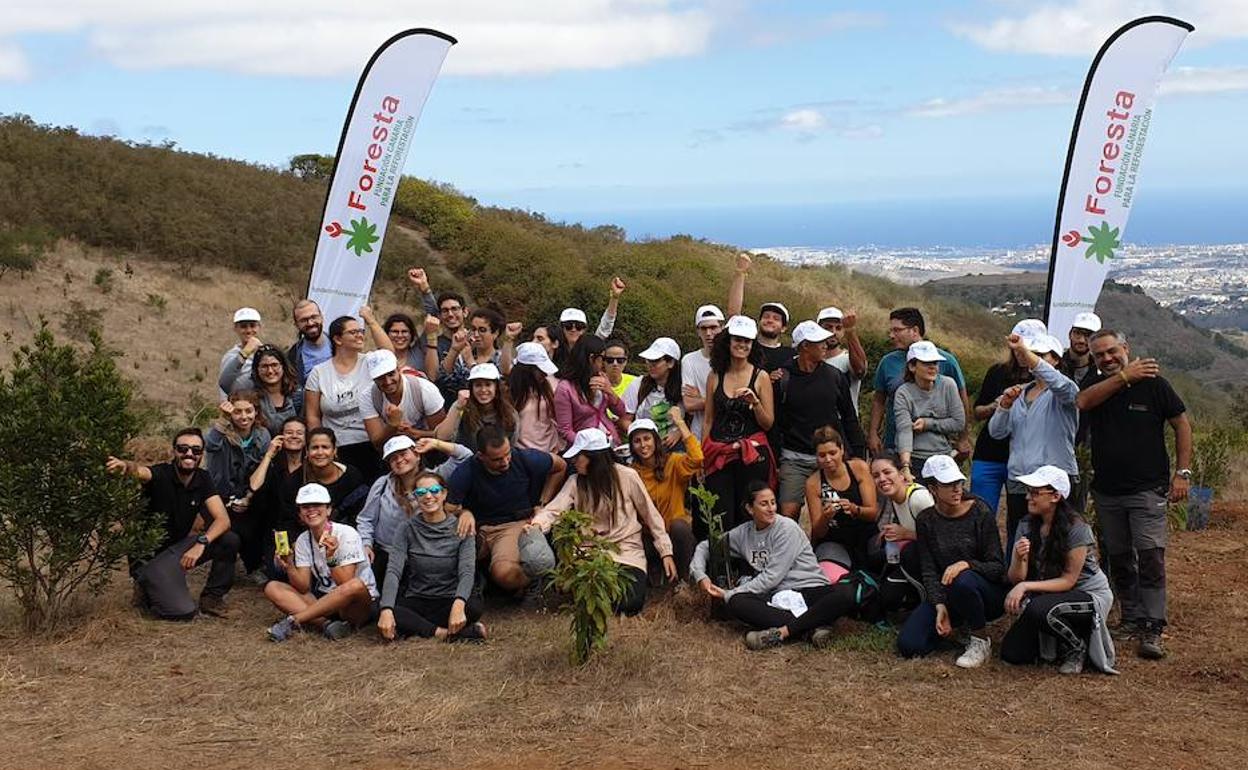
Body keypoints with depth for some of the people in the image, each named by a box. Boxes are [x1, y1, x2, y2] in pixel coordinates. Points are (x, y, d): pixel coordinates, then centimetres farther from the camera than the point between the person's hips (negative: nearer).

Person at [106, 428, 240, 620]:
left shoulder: (202, 479, -2)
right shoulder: (161, 475, -17)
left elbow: (223, 519, -13)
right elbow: (140, 472, -43)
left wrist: (201, 542, -32)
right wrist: (126, 466, -68)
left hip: (179, 548, 6)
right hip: (151, 555, -6)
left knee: (230, 540, -17)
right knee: (183, 611, -24)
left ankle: (212, 597, 4)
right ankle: (145, 588, 7)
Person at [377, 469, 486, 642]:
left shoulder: (461, 528, -1)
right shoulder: (407, 528, 2)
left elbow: (467, 571, -14)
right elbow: (393, 571, -9)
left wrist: (458, 604, -36)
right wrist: (386, 610, -28)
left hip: (450, 601, -1)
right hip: (416, 601, 1)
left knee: (473, 605, -35)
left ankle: (415, 626, -21)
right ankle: (443, 632, -27)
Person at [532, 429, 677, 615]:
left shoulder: (627, 476, -4)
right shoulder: (575, 482, 4)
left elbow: (650, 515, 2)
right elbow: (554, 510, -9)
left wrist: (666, 552, -1)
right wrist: (537, 525, -32)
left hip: (627, 550, -2)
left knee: (627, 602, -26)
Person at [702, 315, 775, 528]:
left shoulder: (761, 377, 2)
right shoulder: (715, 376, 8)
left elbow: (768, 423, 3)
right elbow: (708, 420, 13)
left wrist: (755, 402, -15)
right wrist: (701, 457, 10)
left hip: (752, 455, -2)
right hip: (719, 455, 2)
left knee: (749, 517, 0)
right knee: (720, 518, -3)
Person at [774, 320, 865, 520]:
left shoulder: (835, 376, 6)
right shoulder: (783, 378, -3)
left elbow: (849, 418, 13)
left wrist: (858, 454, 8)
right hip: (794, 459, -2)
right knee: (788, 513, -9)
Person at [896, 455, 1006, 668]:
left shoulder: (980, 513, -10)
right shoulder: (926, 520, 0)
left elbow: (998, 567, -12)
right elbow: (929, 571, -3)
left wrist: (966, 564, -30)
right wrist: (940, 607, -18)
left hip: (987, 593, -4)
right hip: (944, 594, 4)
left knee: (963, 581, -40)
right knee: (908, 645, -16)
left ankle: (980, 641, -13)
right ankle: (956, 625, 14)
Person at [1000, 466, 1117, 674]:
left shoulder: (1077, 529, -21)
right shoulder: (1027, 526, -5)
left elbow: (1068, 580, -20)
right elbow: (1015, 578, -9)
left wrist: (1026, 586, -31)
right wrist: (1019, 558, -32)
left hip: (1090, 594, -6)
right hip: (1049, 595, 6)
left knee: (1039, 609, -36)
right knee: (1011, 652, -8)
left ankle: (1077, 648, -8)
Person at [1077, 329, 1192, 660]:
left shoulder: (1153, 384, -4)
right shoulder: (1096, 384, 5)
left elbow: (1182, 425, 1)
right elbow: (1083, 402, -18)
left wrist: (1182, 473, -5)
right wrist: (1124, 377, -19)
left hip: (1147, 489, -4)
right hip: (1106, 490, 4)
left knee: (1151, 558, -12)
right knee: (1119, 559, 12)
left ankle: (1152, 630, -11)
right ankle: (1133, 618, 23)